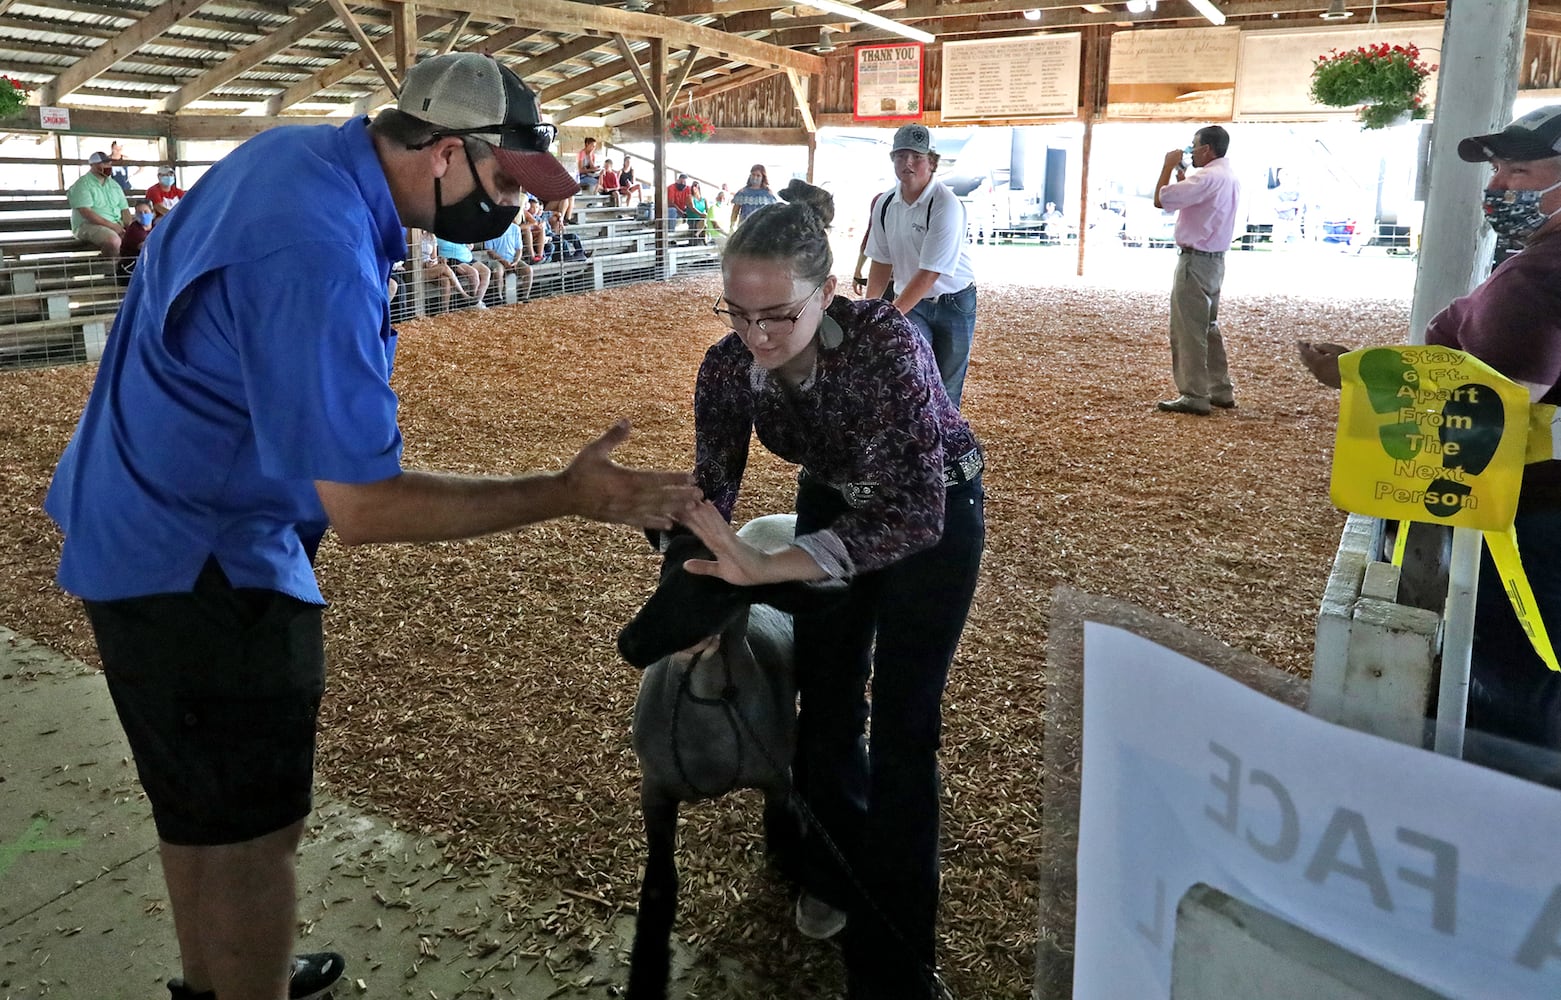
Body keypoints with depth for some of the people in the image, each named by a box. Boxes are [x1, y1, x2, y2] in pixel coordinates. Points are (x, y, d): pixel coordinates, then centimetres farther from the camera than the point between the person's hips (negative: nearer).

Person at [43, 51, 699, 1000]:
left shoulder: (301, 148, -2)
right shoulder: (319, 256, -32)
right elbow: (365, 506, -30)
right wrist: (569, 494, -27)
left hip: (144, 516, 10)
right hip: (198, 557, -10)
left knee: (201, 802, 24)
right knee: (256, 829, 4)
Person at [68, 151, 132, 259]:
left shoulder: (113, 184, 18)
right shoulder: (83, 184, -4)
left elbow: (124, 209, 14)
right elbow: (86, 212, -16)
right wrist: (111, 225, -21)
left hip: (117, 225, 7)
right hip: (88, 225, -7)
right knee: (113, 240, -37)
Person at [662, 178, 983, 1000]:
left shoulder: (885, 343, -38)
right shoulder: (727, 369, -23)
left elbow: (914, 512, -42)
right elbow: (709, 498, -11)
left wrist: (767, 569, -50)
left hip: (934, 509, -4)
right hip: (835, 503, 4)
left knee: (902, 725, -4)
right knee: (825, 701, 9)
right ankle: (834, 871, 38)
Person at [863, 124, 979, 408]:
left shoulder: (946, 205, -22)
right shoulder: (886, 203, -3)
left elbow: (928, 273, -26)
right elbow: (882, 261, 5)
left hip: (952, 303, -4)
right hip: (910, 301, 4)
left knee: (946, 390, 7)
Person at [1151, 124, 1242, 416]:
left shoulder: (1207, 178, -18)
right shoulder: (1229, 178, 14)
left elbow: (1161, 199, -22)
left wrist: (1168, 167, -9)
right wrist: (1184, 180, 13)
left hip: (1195, 260, -10)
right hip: (1214, 260, 10)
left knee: (1188, 330, -7)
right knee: (1208, 327, 18)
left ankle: (1193, 396, -6)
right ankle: (1220, 390, 23)